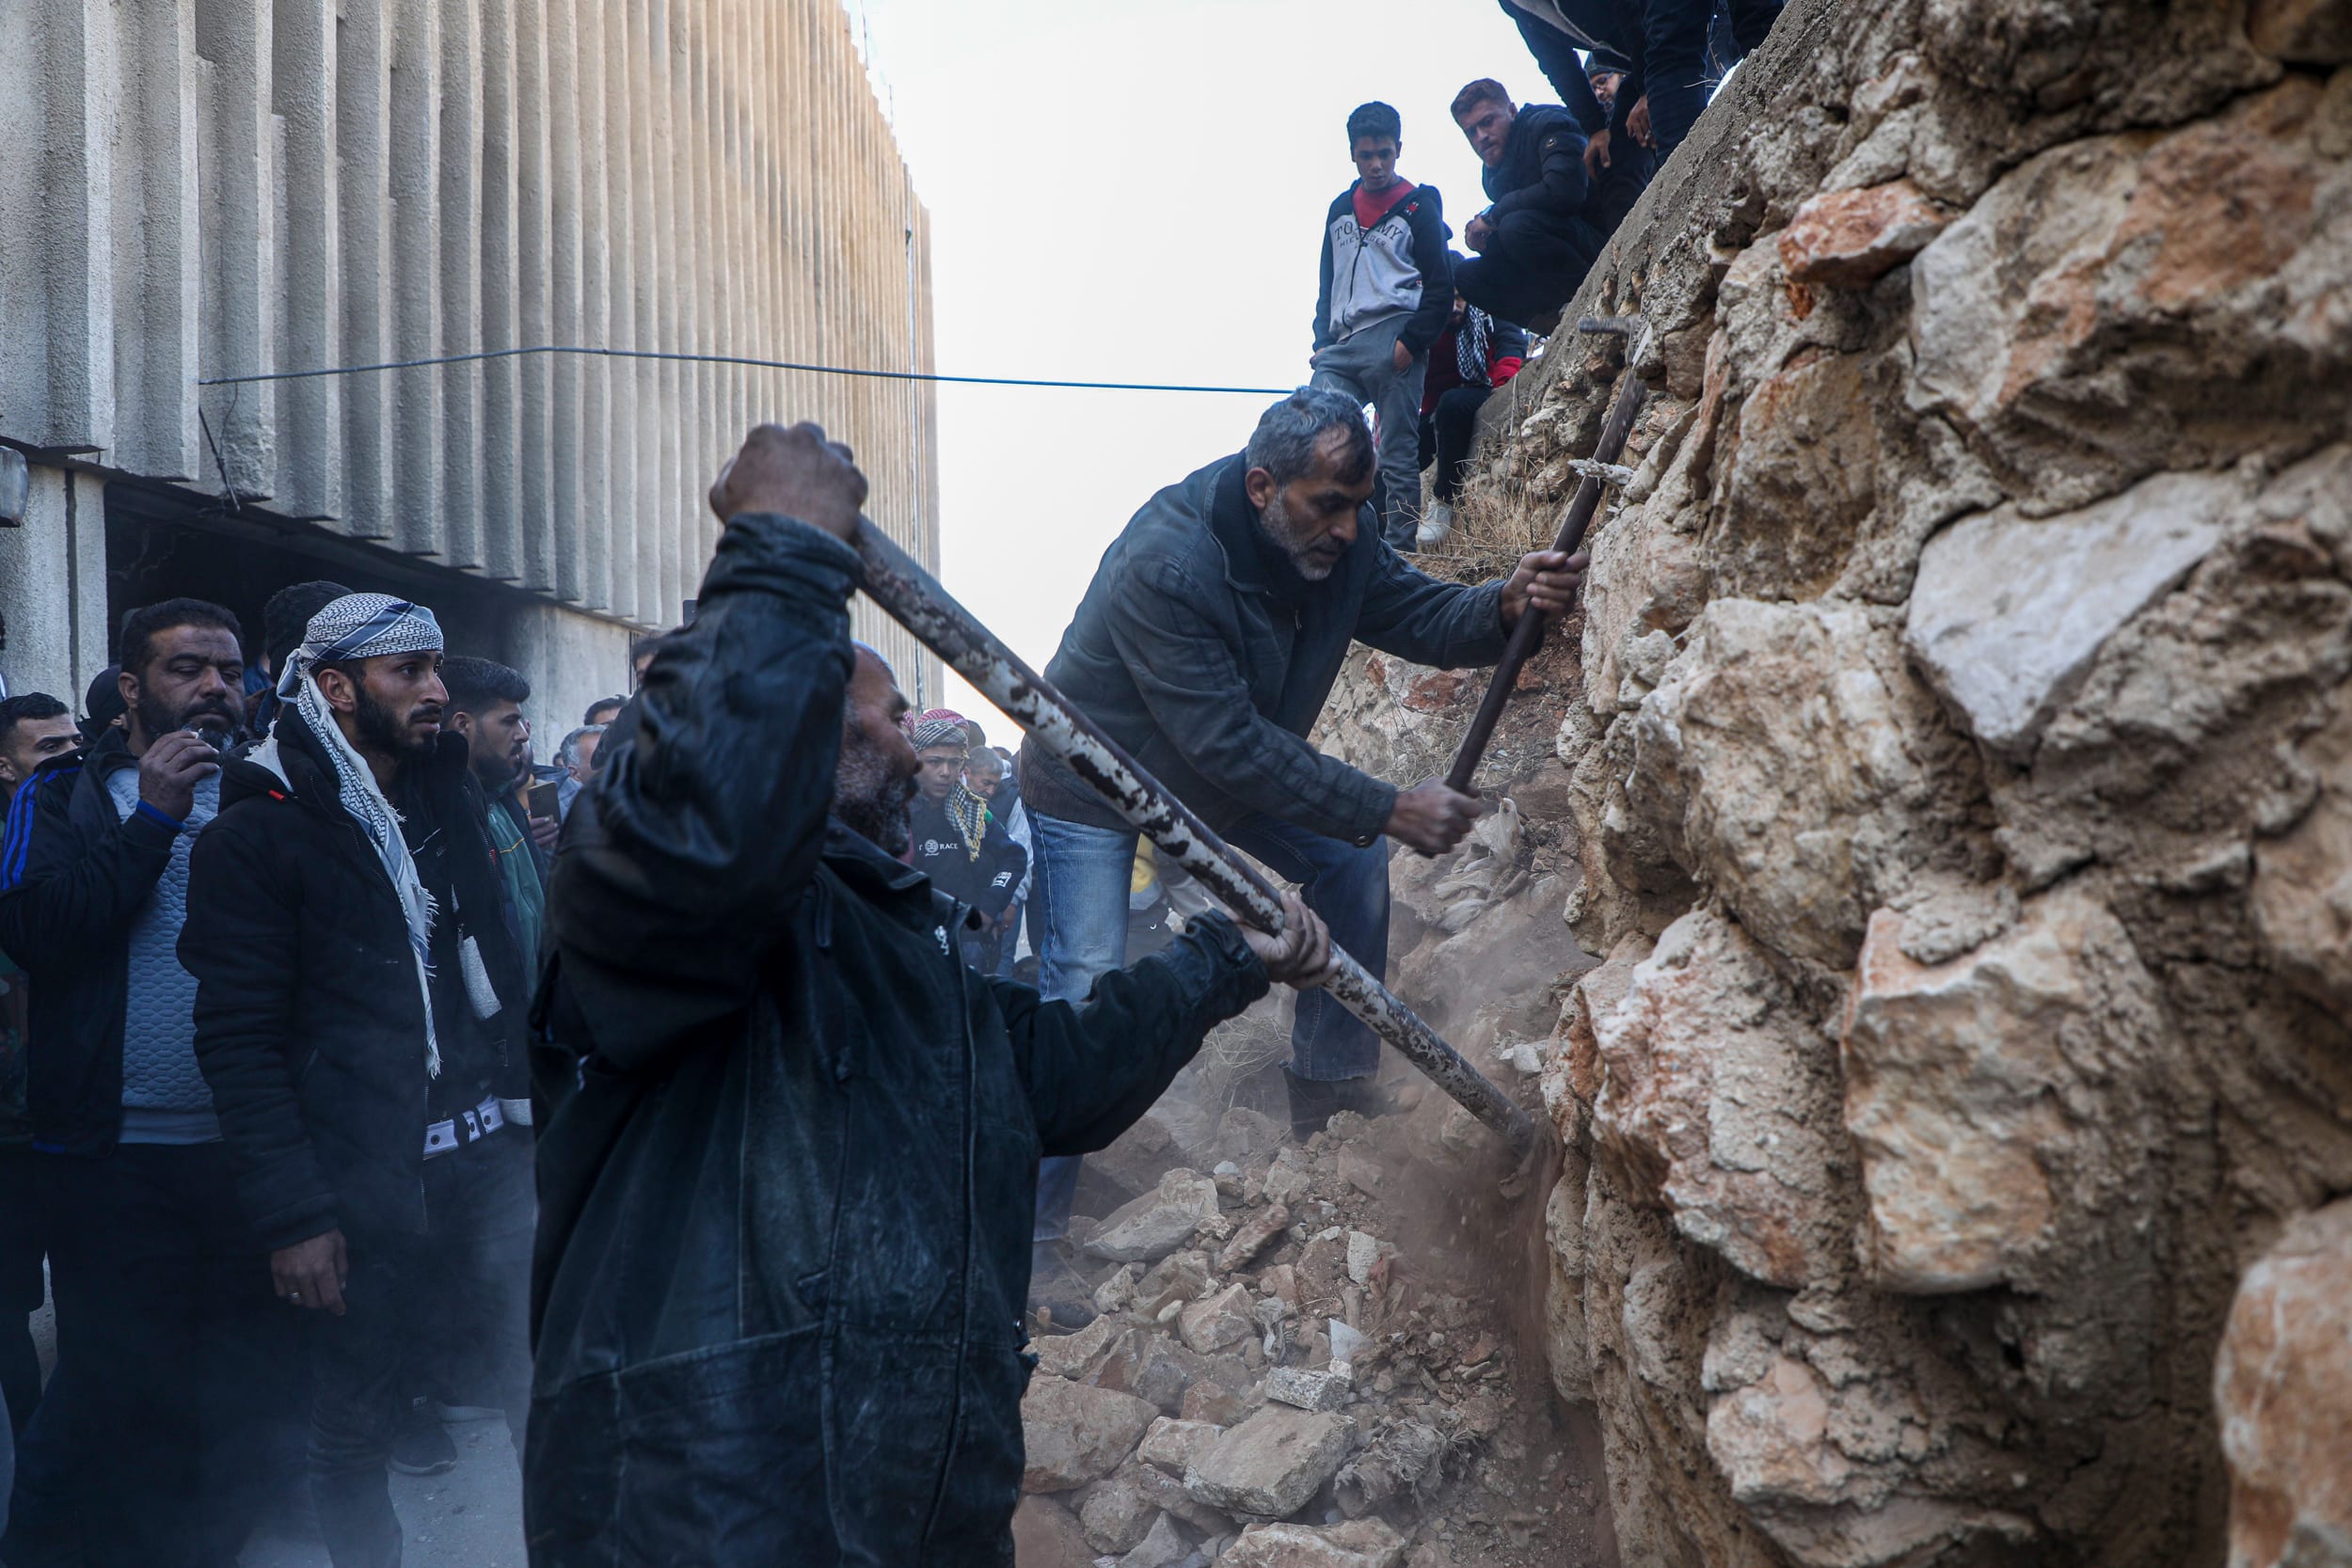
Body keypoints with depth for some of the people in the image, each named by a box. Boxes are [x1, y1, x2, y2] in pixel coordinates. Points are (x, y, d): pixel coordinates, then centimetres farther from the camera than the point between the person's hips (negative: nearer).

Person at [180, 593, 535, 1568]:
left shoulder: (451, 798, 12)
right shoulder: (257, 831, -6)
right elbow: (240, 1040, -10)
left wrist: (527, 1107, 12)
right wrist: (291, 1217, -14)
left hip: (488, 1156, 5)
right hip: (358, 1184, -5)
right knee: (355, 1433, 6)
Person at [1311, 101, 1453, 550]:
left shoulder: (1419, 206, 6)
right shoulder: (1340, 209, 21)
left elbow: (1440, 285, 1)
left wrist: (1412, 341, -12)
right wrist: (1322, 342, 12)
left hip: (1392, 341, -5)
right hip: (1342, 348, 5)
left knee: (1397, 456, -6)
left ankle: (1399, 550, -5)